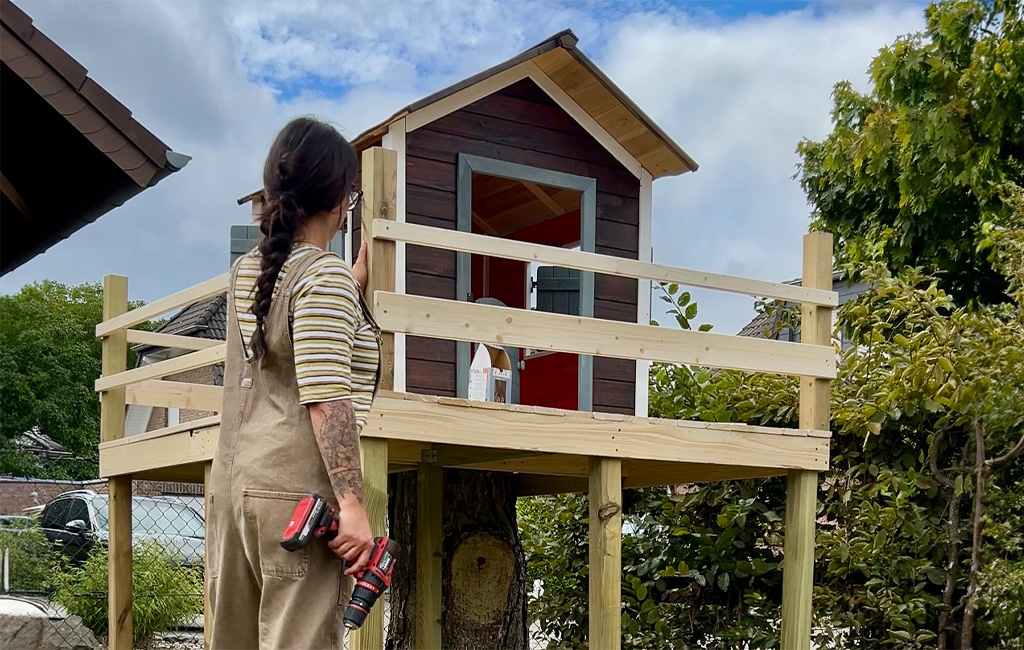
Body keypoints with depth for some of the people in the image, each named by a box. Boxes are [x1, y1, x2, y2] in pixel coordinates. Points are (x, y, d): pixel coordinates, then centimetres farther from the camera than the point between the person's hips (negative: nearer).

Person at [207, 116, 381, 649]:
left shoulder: (245, 271, 15)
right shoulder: (326, 273, -8)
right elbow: (326, 398, -16)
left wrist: (356, 277, 45)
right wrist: (352, 505, -18)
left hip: (232, 480, 8)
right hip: (297, 489, -8)